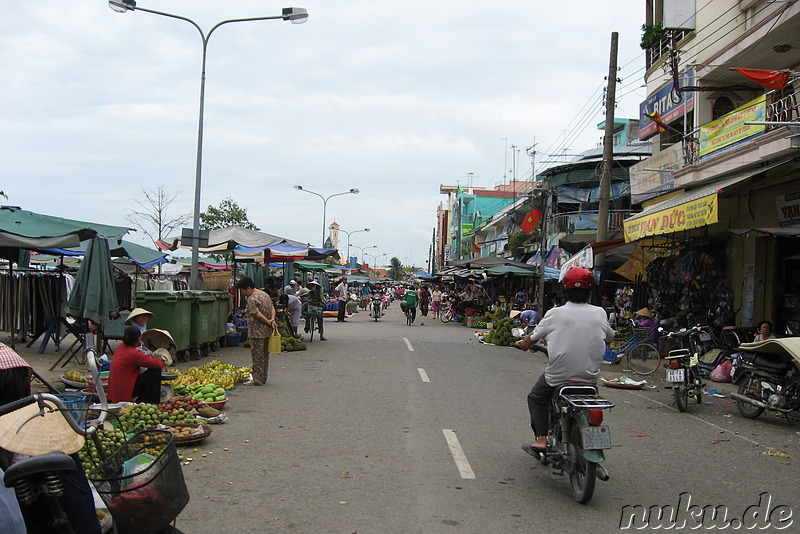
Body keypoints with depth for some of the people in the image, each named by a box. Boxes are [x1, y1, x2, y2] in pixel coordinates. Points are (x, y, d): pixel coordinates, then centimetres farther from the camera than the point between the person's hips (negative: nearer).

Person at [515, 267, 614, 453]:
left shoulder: (555, 314, -9)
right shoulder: (599, 314, -3)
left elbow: (533, 338, 3)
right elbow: (609, 338, 15)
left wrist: (522, 343, 24)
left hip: (558, 376, -3)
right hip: (590, 377, 3)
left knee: (536, 399, 21)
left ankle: (541, 438, 7)